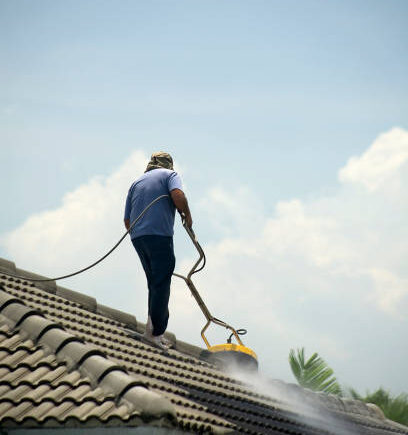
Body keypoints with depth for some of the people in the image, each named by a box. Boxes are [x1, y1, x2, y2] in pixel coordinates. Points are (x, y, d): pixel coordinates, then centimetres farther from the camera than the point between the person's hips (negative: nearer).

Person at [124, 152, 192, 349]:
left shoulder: (136, 183, 25)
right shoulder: (169, 174, 10)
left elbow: (127, 221, 20)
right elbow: (177, 195, -13)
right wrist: (187, 214, 2)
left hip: (137, 237, 6)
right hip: (159, 235, -6)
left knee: (155, 284, 14)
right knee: (161, 285, -5)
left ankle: (154, 329, 7)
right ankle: (155, 331, -11)